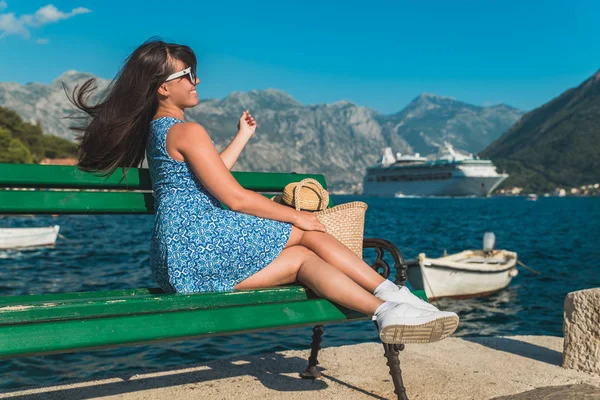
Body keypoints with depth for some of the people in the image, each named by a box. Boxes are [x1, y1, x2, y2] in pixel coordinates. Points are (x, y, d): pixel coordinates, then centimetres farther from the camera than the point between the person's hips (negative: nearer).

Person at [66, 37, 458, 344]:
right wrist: (296, 216, -5)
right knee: (307, 233, -5)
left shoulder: (155, 129, 18)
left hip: (183, 261, 9)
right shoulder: (187, 131, -13)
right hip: (201, 242, -9)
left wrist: (243, 135, 38)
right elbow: (235, 197, -16)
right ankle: (395, 296, -3)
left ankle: (388, 309, -1)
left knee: (304, 258, 5)